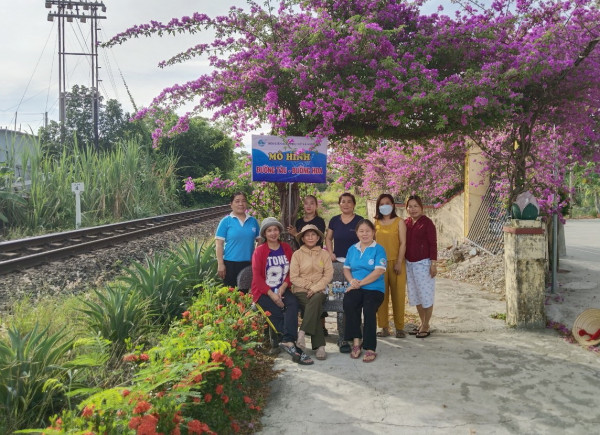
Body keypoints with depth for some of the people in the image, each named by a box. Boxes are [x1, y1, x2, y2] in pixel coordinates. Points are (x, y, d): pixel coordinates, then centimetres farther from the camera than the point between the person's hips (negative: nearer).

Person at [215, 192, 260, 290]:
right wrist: (220, 264, -10)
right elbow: (219, 244, -4)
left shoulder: (253, 221, 8)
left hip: (249, 263, 3)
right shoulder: (226, 221, -2)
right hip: (231, 263, -3)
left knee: (246, 292, 10)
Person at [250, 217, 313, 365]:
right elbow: (257, 277, -5)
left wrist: (283, 287, -10)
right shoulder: (259, 251, 2)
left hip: (282, 290, 2)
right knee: (279, 313, -27)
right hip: (264, 292, -2)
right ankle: (290, 344, -23)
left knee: (293, 303, -30)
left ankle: (286, 341, -39)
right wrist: (272, 294, -16)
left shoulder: (286, 248, 12)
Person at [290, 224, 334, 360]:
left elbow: (328, 275, 1)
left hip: (319, 290, 1)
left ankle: (302, 332, -36)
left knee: (315, 300, -35)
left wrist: (315, 288, -12)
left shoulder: (324, 254, 11)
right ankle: (319, 346, -33)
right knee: (315, 307, -30)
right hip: (301, 290, -1)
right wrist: (309, 285, -10)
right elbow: (293, 277, 0)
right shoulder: (297, 254, 7)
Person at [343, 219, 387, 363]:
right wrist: (352, 280, -4)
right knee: (348, 303, -30)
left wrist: (360, 283, -14)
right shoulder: (352, 249, 17)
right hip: (355, 288, 3)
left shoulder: (378, 249, 1)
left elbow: (379, 271, -10)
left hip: (374, 288, -3)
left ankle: (370, 348, -18)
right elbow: (346, 268, 18)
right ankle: (356, 341, -19)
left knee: (369, 309, -31)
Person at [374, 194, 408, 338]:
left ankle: (399, 328, 10)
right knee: (381, 296, 3)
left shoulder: (399, 222, 2)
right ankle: (384, 328, 11)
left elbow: (403, 243, -3)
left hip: (395, 263, -2)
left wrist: (399, 262, -10)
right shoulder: (376, 223, 11)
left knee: (398, 295, 0)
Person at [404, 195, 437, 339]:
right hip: (409, 264, 6)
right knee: (415, 296, 13)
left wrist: (433, 264, -14)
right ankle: (422, 324, 26)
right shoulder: (406, 223, 7)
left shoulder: (427, 223, -9)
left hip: (423, 263, -6)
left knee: (426, 296, 2)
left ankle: (426, 326, 13)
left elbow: (433, 244, -10)